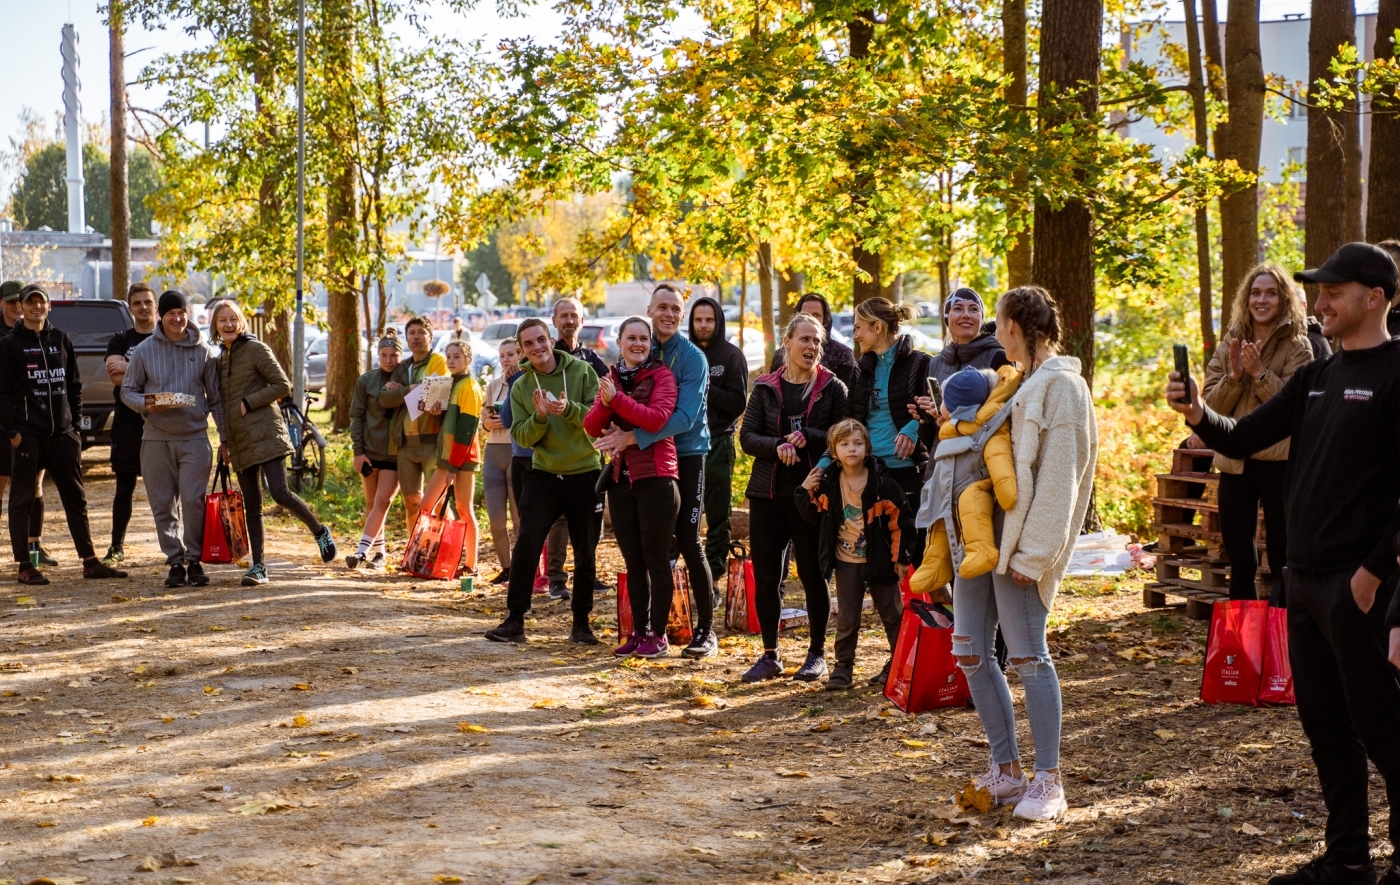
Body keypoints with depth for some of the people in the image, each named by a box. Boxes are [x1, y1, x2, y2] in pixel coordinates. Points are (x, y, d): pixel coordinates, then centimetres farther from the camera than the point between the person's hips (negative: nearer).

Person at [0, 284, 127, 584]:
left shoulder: (61, 341, 12)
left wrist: (75, 421, 9)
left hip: (62, 433, 5)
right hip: (28, 434, -5)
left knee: (76, 499, 7)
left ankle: (90, 562, 12)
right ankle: (25, 567, 5)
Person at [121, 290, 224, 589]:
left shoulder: (203, 351, 4)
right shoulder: (144, 350, 3)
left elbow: (215, 398, 9)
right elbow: (128, 390, 8)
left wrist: (226, 438, 8)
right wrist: (145, 405, -14)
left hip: (194, 437, -1)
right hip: (157, 439, 1)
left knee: (193, 500, -10)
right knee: (163, 505, 3)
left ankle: (194, 559, 3)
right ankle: (175, 561, 13)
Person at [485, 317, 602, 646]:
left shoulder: (582, 371, -4)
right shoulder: (521, 387, 4)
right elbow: (521, 436, -2)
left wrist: (569, 409, -28)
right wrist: (539, 416, -22)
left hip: (585, 474, -1)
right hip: (542, 475, 1)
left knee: (584, 552, 6)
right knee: (526, 544, -8)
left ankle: (581, 623, 17)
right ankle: (515, 621, -4)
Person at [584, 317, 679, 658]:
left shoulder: (661, 375, -4)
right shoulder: (612, 378, 12)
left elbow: (657, 418, -19)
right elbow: (592, 426, 4)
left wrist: (617, 399, -19)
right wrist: (605, 403, -14)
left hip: (655, 477, -6)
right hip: (621, 477, 6)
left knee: (656, 560, -1)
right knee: (633, 561, 10)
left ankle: (658, 635, 3)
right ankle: (638, 632, 16)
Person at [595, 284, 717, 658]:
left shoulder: (692, 358, -11)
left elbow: (684, 417, -21)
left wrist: (634, 437, -28)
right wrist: (617, 429, -13)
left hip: (686, 455, -5)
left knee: (687, 540, -7)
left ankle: (706, 630, 0)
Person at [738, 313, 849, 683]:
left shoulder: (833, 388, 1)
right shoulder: (765, 388, 7)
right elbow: (747, 436, 1)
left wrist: (807, 438, -19)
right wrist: (778, 446, -17)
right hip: (768, 493, 2)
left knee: (812, 574, 3)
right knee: (765, 576, 4)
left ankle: (817, 653, 16)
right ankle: (770, 655, 16)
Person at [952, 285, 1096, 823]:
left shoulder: (1060, 385, -9)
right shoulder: (1020, 382, 19)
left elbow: (1058, 476, -15)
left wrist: (1031, 551, -18)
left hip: (1020, 539, -9)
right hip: (981, 533, 9)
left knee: (1027, 654, -6)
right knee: (969, 651, 7)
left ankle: (1048, 781, 2)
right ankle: (1007, 770, 16)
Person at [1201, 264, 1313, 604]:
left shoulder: (1297, 346, -2)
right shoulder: (1230, 345, 9)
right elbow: (1210, 405, 4)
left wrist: (1259, 373, -21)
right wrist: (1234, 376, -11)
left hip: (1279, 463, -4)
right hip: (1234, 464, 4)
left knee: (1281, 563, -1)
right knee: (1239, 561, 11)